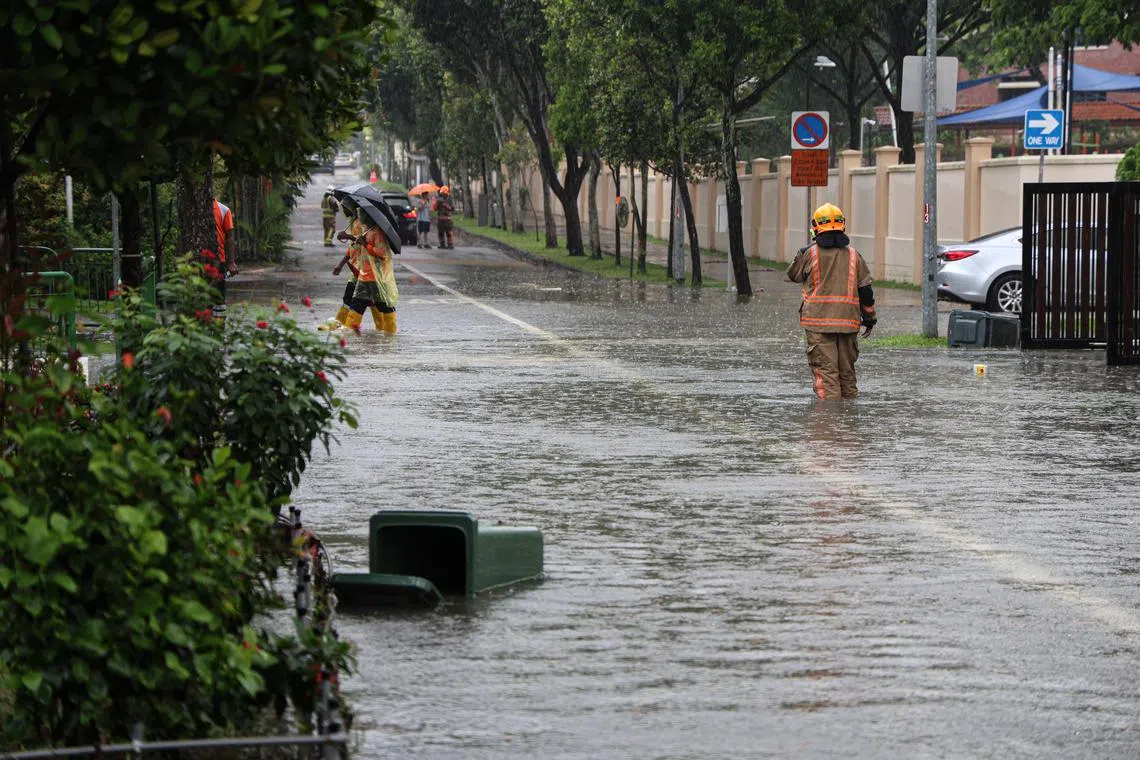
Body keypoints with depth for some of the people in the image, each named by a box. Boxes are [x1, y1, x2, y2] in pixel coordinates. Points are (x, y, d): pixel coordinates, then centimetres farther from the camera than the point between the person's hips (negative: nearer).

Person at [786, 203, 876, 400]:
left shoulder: (810, 253, -5)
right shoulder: (853, 255, 4)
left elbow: (793, 274, 12)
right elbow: (865, 289, 7)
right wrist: (869, 318, 17)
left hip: (819, 320, -3)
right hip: (848, 321, 3)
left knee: (825, 370, -5)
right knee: (847, 371, 14)